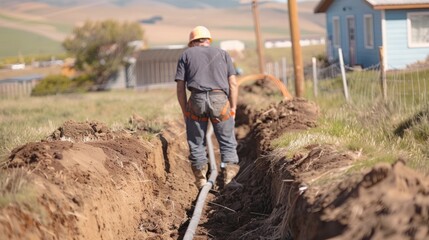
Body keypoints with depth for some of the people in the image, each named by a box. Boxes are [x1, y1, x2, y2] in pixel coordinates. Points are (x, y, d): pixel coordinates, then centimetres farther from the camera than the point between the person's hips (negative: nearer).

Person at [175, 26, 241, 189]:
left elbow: (180, 88, 8)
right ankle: (229, 178, 0)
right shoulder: (222, 54, 21)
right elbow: (233, 84, 10)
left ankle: (201, 181, 14)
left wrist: (185, 112, 13)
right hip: (220, 99, 0)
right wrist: (233, 108, 12)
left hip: (197, 100, 0)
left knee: (197, 143, 12)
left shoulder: (186, 55, 17)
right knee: (227, 142, 10)